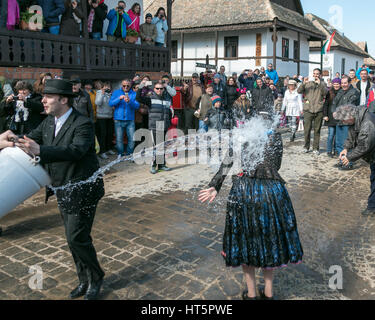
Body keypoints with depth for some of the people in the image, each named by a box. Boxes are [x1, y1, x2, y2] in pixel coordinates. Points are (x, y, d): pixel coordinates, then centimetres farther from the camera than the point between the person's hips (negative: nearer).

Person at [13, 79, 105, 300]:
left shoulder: (83, 124, -20)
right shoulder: (49, 122, 6)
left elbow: (76, 150, -34)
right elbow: (32, 138, 11)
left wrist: (39, 150, -43)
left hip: (82, 190, -8)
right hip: (63, 191, 8)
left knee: (77, 238, -5)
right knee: (74, 238, 16)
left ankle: (96, 278, 19)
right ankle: (85, 281, 32)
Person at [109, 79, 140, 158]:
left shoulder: (134, 94, 7)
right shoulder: (116, 93, 8)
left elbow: (137, 106, -6)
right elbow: (111, 103, -3)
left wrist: (129, 102, -24)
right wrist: (119, 99, -19)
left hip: (130, 120, 0)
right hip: (119, 120, 0)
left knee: (132, 139, -2)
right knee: (119, 139, 2)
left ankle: (129, 154, 15)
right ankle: (120, 154, 17)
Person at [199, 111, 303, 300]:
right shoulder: (276, 137, 9)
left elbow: (226, 163, -2)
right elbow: (277, 166, 11)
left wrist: (215, 186, -4)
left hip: (243, 191, -1)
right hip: (271, 191, 1)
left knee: (245, 240, 15)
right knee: (268, 238, 17)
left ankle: (251, 293, 26)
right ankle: (268, 293, 30)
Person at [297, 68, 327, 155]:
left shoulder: (322, 84, 8)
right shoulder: (308, 83, 9)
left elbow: (325, 92, -10)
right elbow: (299, 91, -4)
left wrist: (319, 84, -22)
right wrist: (303, 83, -20)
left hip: (319, 111, 0)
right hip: (308, 110, 0)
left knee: (317, 130, 5)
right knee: (307, 130, 4)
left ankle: (316, 148, 13)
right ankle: (306, 147, 18)